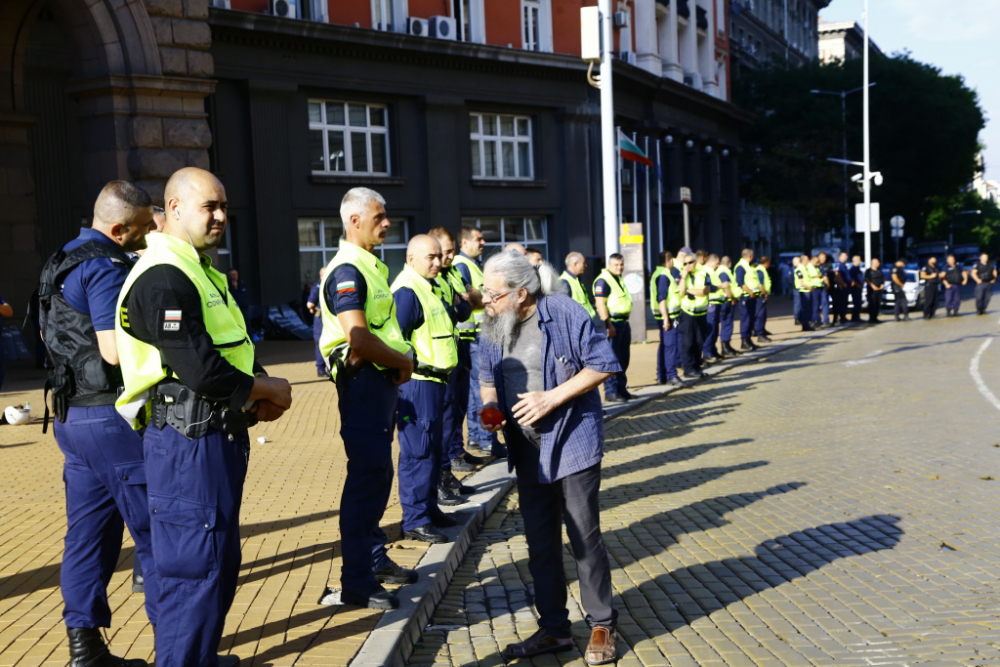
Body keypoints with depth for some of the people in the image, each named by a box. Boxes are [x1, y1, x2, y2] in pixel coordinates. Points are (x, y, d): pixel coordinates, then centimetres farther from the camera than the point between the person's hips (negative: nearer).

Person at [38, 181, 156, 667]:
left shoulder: (62, 261, 15)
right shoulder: (106, 268, -17)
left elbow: (48, 331, 26)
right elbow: (117, 350, -25)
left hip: (72, 414, 10)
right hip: (112, 417, -9)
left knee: (89, 534, 13)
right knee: (157, 533, -1)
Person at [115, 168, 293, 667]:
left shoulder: (199, 270, 17)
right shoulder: (163, 277, -17)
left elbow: (227, 351, 22)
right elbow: (201, 371, -23)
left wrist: (258, 391, 2)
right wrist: (271, 391, -9)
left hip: (218, 436, 11)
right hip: (188, 442, -11)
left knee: (220, 559, 19)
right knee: (195, 565, -4)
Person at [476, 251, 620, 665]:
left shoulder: (563, 313, -15)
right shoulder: (493, 326, 3)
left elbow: (602, 363, -14)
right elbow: (488, 377, 16)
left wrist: (552, 397, -21)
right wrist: (490, 405, -6)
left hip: (573, 442, -6)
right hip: (529, 451, 6)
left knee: (584, 538, 1)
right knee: (540, 542, 12)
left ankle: (602, 626, 18)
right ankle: (554, 629, 26)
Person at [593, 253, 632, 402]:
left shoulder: (619, 279, 19)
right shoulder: (603, 280, -12)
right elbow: (600, 304, -19)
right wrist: (608, 325, -24)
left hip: (624, 322, 10)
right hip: (613, 323, -10)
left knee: (624, 358, 13)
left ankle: (621, 388, 22)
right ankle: (610, 392, -4)